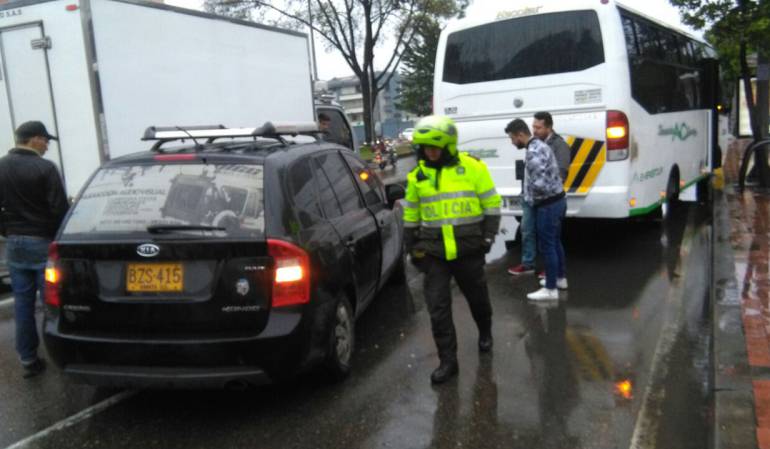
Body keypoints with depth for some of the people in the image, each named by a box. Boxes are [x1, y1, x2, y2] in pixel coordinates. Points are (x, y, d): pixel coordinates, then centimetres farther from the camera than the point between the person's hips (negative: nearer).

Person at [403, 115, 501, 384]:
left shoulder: (473, 168, -7)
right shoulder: (417, 176, 2)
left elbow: (492, 204, -1)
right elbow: (410, 215, 10)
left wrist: (488, 235, -7)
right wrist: (411, 246, 9)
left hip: (469, 249, -2)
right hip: (433, 252, 2)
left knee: (477, 297, 17)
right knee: (438, 307, -2)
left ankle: (485, 333, 47)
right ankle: (448, 361, 9)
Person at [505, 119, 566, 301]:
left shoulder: (533, 152, -22)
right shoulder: (541, 145, 11)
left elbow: (539, 184, -30)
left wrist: (532, 199, -10)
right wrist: (533, 198, 13)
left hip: (548, 204, -10)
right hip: (557, 200, 10)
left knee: (547, 246, -2)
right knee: (555, 242, 21)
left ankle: (551, 289, 5)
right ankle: (560, 278, 34)